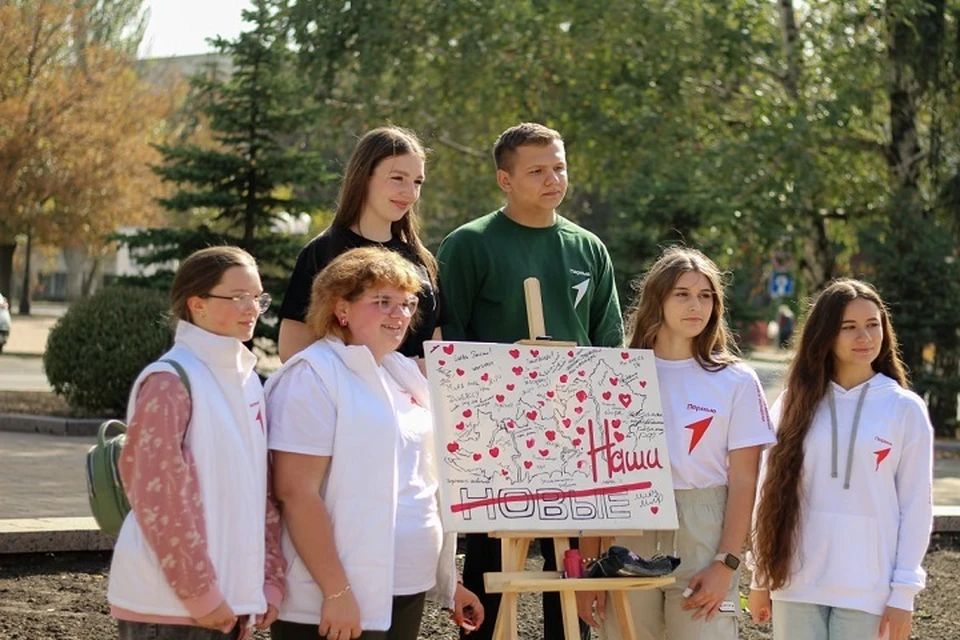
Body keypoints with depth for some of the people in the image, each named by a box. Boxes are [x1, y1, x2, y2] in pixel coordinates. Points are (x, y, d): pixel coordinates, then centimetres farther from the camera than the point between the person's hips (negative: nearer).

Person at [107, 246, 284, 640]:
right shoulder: (169, 381, -11)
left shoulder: (246, 379, 12)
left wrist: (271, 578, 6)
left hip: (229, 598, 7)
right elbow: (159, 494, -16)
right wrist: (199, 592, -15)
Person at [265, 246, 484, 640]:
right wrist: (336, 591, -21)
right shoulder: (313, 376, -10)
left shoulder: (402, 373, 14)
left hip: (408, 592, 8)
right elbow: (296, 491, -17)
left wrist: (448, 582, 18)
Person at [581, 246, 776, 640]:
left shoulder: (736, 381, 2)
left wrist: (726, 564, -8)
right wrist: (589, 567, 0)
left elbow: (743, 482, 0)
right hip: (628, 534, 1)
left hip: (702, 537, -1)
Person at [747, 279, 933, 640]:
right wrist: (760, 579, 7)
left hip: (867, 590, -2)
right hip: (797, 583, 2)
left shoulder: (905, 409, 1)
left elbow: (916, 505, 0)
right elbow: (771, 494, 9)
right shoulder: (795, 403, 6)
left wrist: (903, 593, -4)